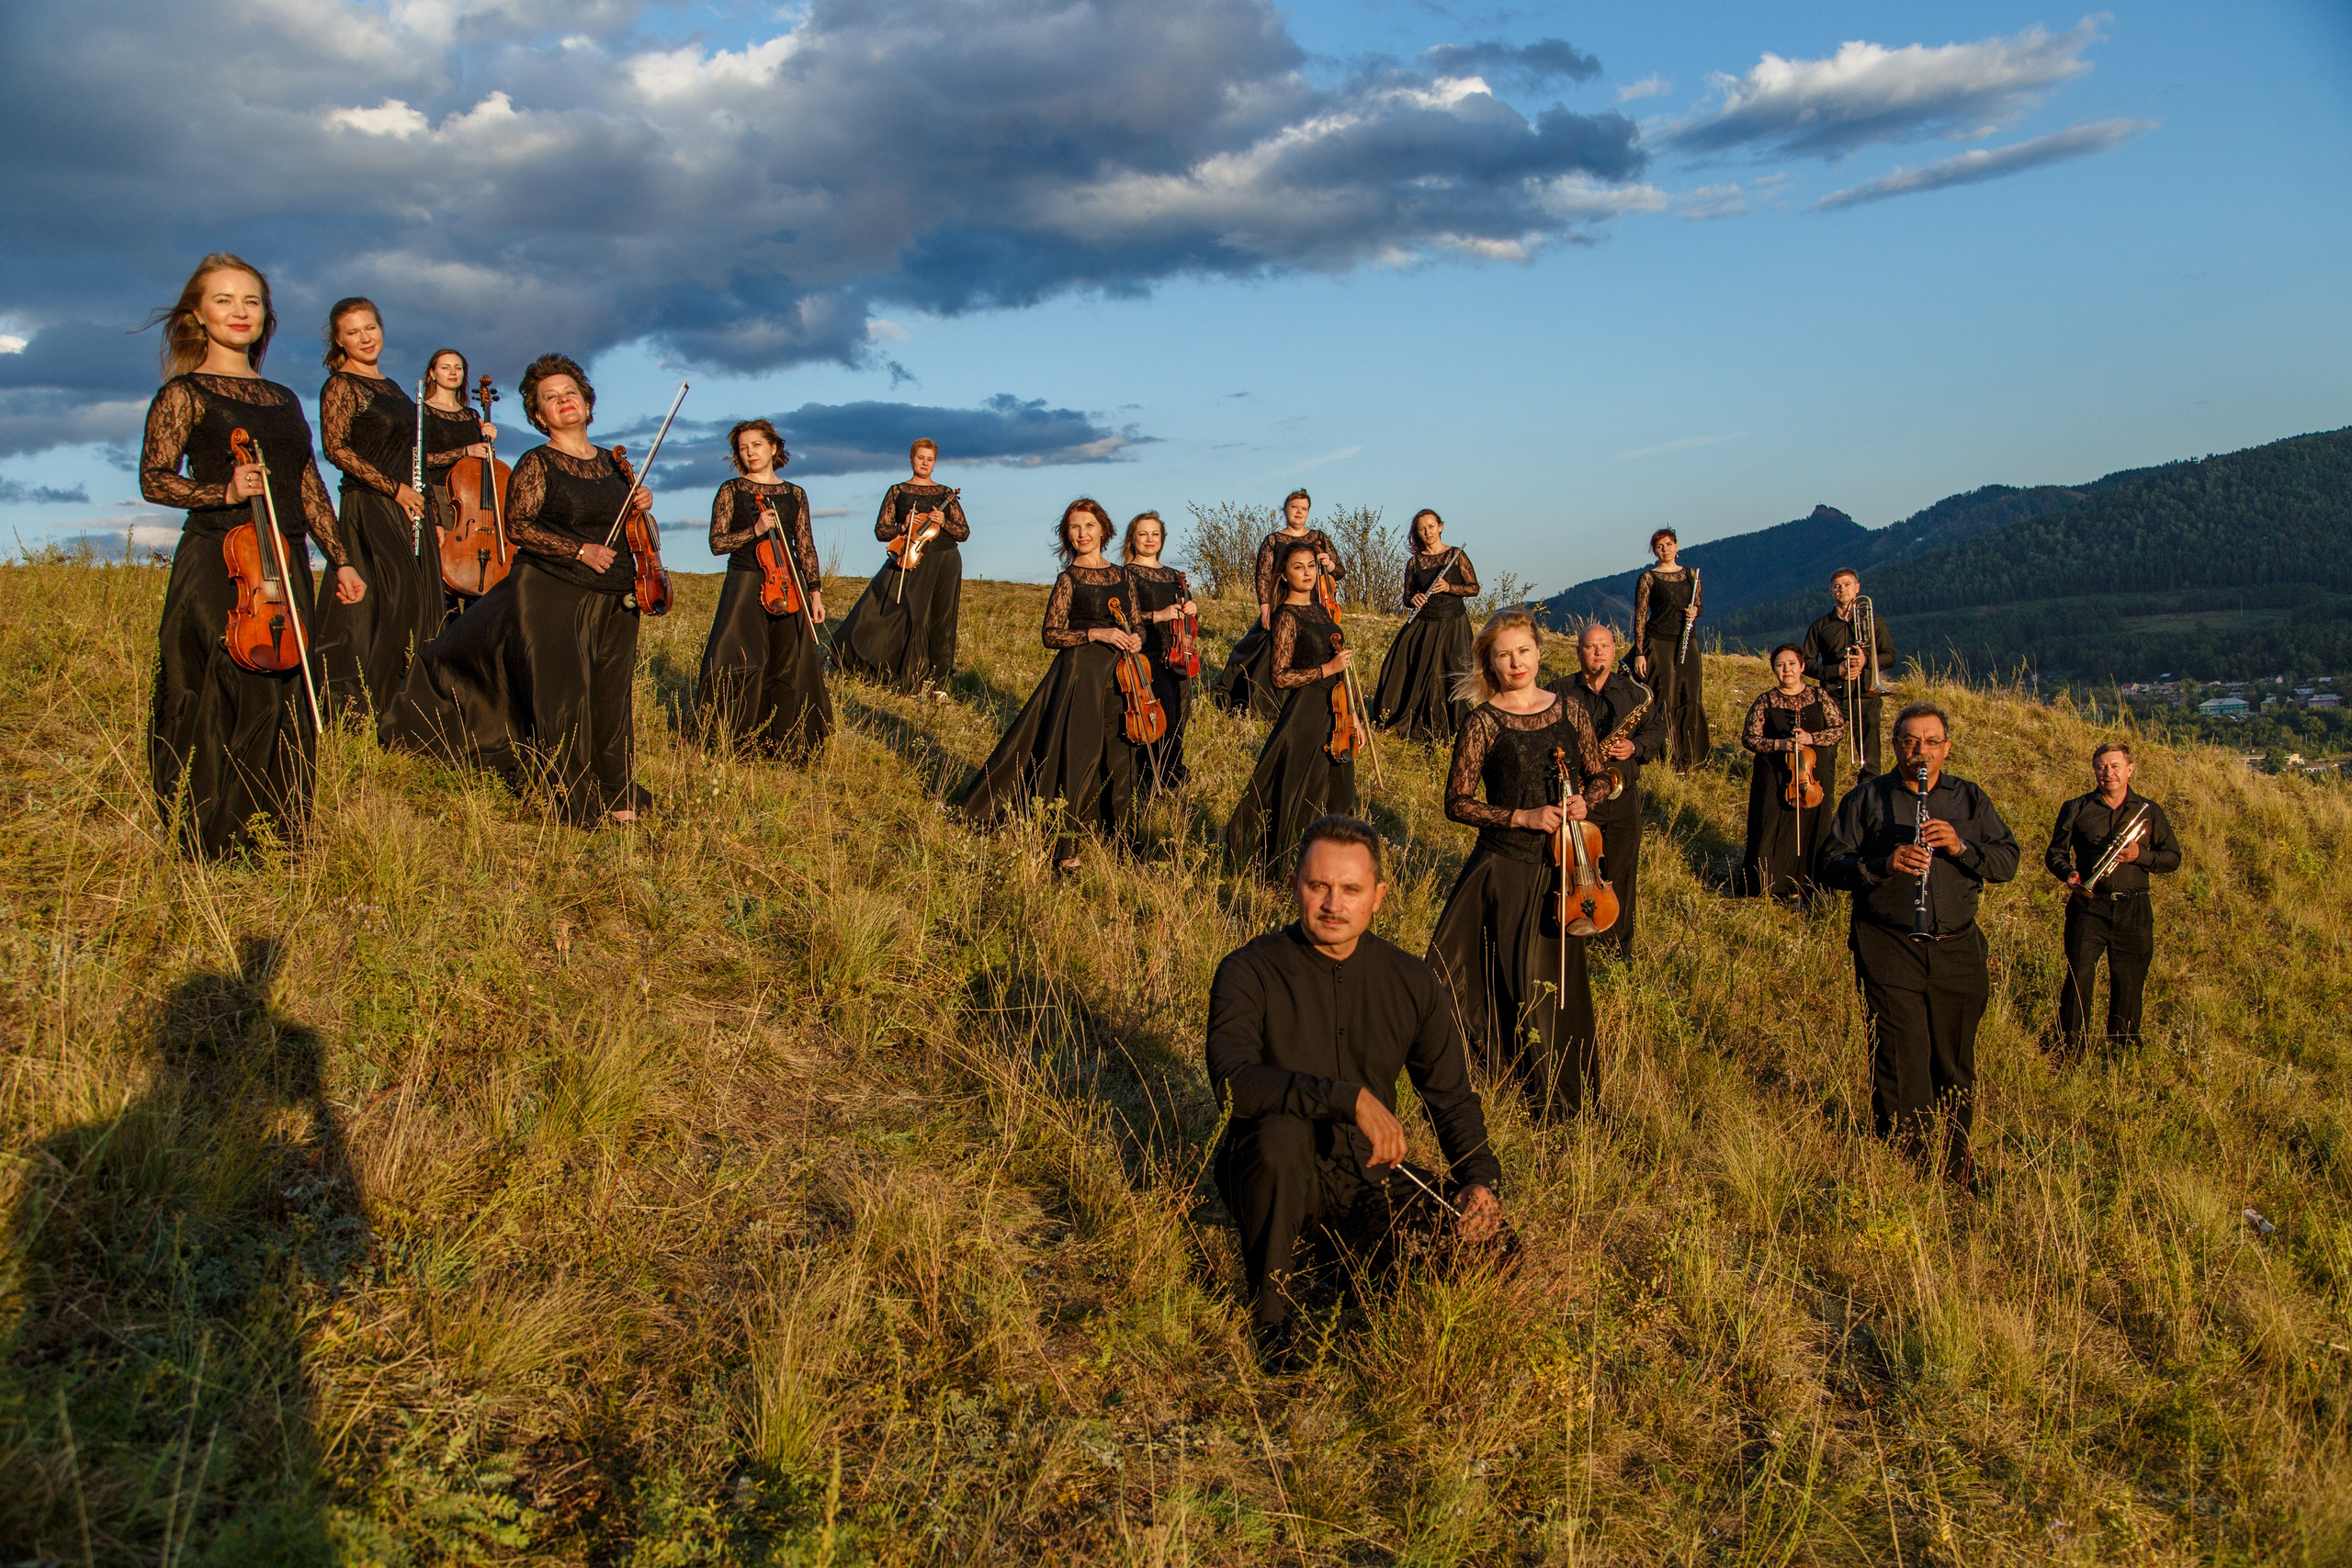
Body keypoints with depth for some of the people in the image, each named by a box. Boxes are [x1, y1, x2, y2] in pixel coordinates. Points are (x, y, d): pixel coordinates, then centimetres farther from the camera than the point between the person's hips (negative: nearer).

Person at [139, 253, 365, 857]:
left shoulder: (283, 399, 19)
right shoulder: (184, 393, 1)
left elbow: (309, 489, 21)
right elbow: (155, 479, -5)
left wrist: (340, 560, 17)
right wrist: (225, 493, -20)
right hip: (216, 563, -6)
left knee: (288, 700, 6)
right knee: (227, 699, -8)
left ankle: (280, 832, 14)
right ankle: (215, 844, 0)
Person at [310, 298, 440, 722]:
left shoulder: (389, 386, 20)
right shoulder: (340, 386, -4)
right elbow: (337, 449, -13)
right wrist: (394, 488, -16)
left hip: (408, 508, 8)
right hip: (371, 508, -8)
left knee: (420, 604, 4)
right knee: (395, 600, -13)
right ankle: (364, 704, -7)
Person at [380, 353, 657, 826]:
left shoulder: (613, 463, 14)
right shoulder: (536, 464, -4)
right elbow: (519, 526, -12)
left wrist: (641, 507, 3)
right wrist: (580, 550, -19)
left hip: (613, 600, 5)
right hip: (553, 596, -5)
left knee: (612, 698, 7)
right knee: (563, 696, -8)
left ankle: (616, 794, 18)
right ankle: (575, 801, 1)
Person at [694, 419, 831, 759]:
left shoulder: (795, 494, 11)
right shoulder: (731, 490, 4)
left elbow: (806, 548, 11)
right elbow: (717, 543, -2)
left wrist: (815, 592, 3)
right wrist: (755, 530, -15)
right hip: (745, 586, -2)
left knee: (790, 667, 1)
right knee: (742, 665, -11)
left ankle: (785, 743, 11)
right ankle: (740, 740, 1)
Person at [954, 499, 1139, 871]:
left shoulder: (1121, 576, 11)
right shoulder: (1069, 579, -3)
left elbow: (1134, 626, 20)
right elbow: (1051, 635, -7)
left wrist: (1135, 640, -3)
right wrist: (1097, 634, -18)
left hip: (1119, 676, 5)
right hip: (1079, 674, -5)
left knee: (1119, 758, 8)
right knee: (1075, 757, -7)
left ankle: (1119, 836, 20)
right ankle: (1065, 848, -2)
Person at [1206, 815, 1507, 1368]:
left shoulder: (1411, 981, 1)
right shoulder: (1250, 971, -13)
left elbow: (1453, 1099, 9)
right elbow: (1232, 1080, -30)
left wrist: (1481, 1178, -10)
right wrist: (1351, 1099, -38)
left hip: (1369, 1178, 4)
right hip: (1279, 1179, -3)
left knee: (1489, 1247, -17)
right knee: (1280, 1129, -37)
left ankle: (1384, 1278, 16)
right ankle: (1269, 1316, -15)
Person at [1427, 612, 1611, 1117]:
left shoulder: (1569, 711, 5)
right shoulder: (1483, 722, -6)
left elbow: (1601, 775, 16)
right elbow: (1457, 802, -7)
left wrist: (1584, 801, -6)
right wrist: (1523, 817, -16)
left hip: (1561, 867, 4)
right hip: (1505, 867, -3)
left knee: (1559, 981, 10)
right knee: (1520, 983, -1)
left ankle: (1566, 1096, 28)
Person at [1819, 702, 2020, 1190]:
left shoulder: (1971, 800, 13)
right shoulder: (1866, 799, 5)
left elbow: (2007, 862, 5)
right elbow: (1831, 868, -1)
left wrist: (1960, 845, -13)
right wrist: (1885, 863, -19)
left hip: (1957, 949, 3)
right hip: (1890, 949, -3)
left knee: (1955, 1061, 11)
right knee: (1902, 1062, -6)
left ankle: (1957, 1163, 28)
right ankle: (1908, 1164, 6)